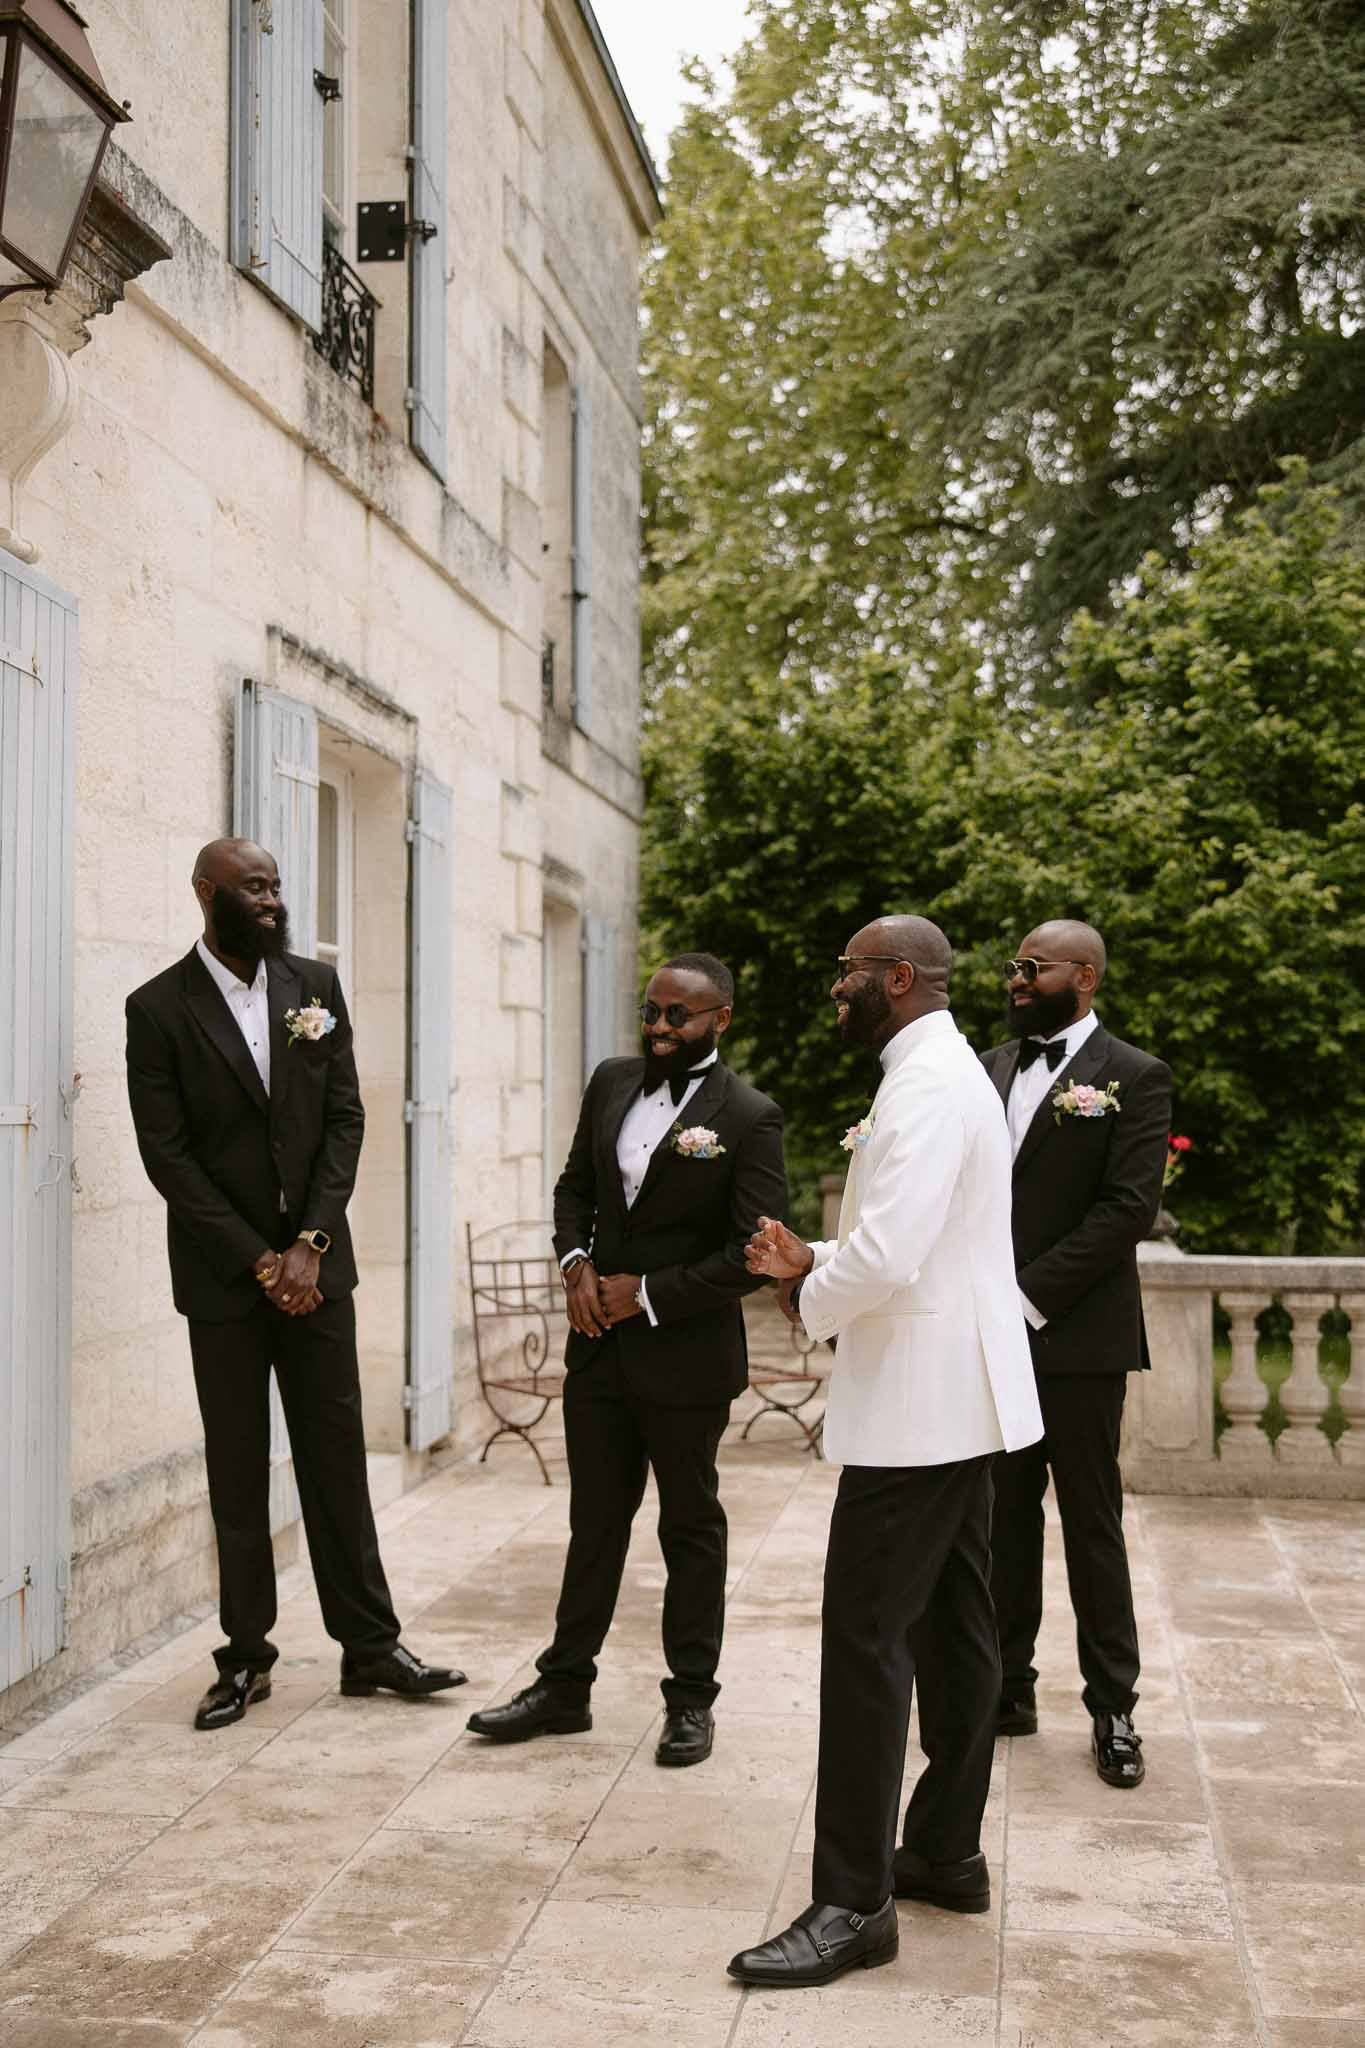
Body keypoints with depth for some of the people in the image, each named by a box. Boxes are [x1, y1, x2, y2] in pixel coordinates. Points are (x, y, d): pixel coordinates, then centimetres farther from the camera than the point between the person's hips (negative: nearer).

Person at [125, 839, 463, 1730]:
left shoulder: (316, 984, 4)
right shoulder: (159, 1009, -6)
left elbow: (345, 1118, 1)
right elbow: (167, 1154, -9)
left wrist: (310, 1244, -8)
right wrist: (257, 1259, -12)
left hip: (313, 1263, 3)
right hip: (223, 1272, -2)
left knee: (338, 1453, 6)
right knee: (237, 1467, 6)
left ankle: (370, 1643, 14)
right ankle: (247, 1657, 15)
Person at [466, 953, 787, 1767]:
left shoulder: (749, 1118, -13)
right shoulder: (613, 1083, 6)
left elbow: (753, 1253, -16)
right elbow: (576, 1186, 16)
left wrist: (648, 1294, -16)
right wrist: (576, 1263, -3)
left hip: (686, 1355, -5)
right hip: (599, 1345, 5)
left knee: (692, 1528, 9)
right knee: (595, 1519, 14)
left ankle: (692, 1699, 21)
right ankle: (564, 1686, 24)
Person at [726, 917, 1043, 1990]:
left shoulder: (926, 1083, -18)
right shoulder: (950, 1074, 16)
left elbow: (888, 1256, -28)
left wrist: (812, 1299, -8)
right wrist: (814, 1260, 9)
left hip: (917, 1401, -11)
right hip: (959, 1393, 11)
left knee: (865, 1638, -8)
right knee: (952, 1630, 15)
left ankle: (854, 1903, -3)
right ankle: (947, 1854, 25)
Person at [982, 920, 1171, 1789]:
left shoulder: (1135, 1079, -5)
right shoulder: (990, 1068, 13)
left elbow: (1128, 1208, -13)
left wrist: (1030, 1299, -17)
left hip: (1075, 1335, -5)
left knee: (1092, 1523, 3)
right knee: (1003, 1517, 11)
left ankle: (1113, 1708, 12)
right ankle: (1008, 1686, 21)